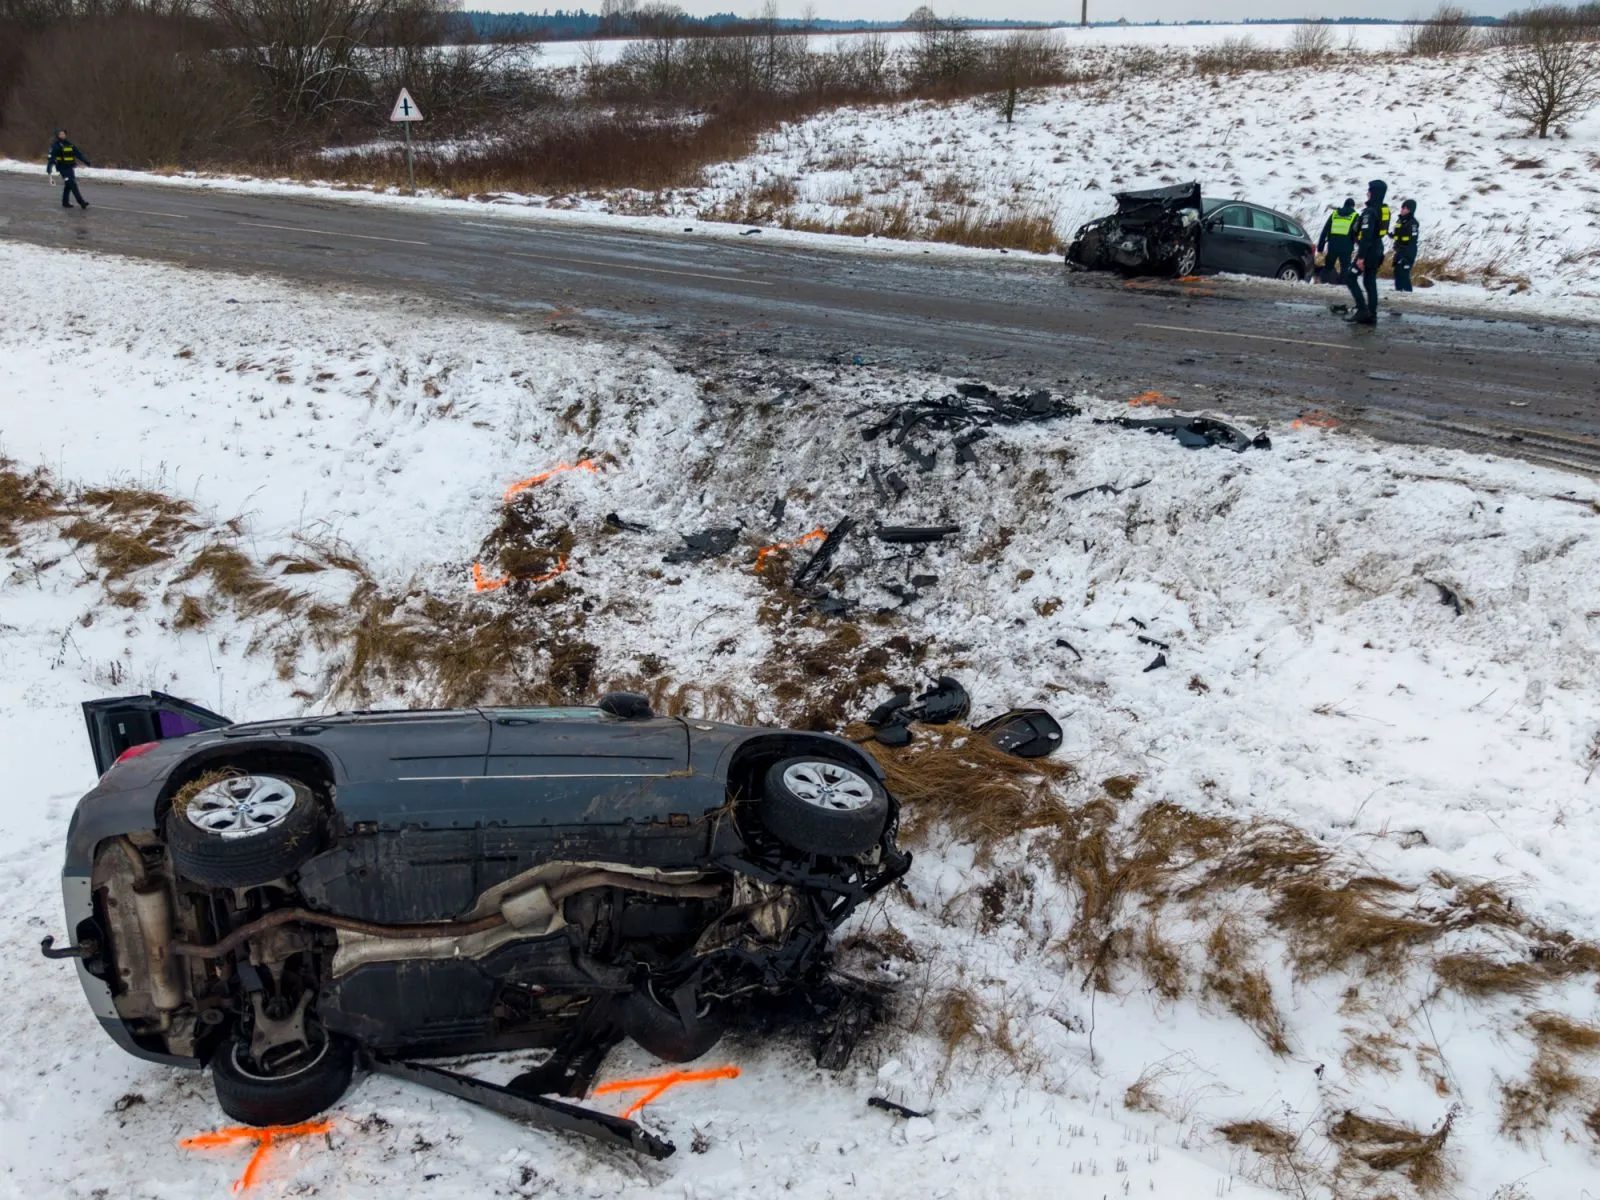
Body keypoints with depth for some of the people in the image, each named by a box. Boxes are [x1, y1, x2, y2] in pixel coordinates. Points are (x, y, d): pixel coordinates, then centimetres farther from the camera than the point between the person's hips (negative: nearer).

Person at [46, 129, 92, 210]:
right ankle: (82, 202, -16)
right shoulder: (55, 146, -9)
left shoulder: (69, 144, 9)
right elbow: (51, 158, -14)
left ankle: (65, 202, 23)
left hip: (70, 167, 6)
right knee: (73, 185, -12)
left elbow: (79, 154, 14)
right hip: (63, 168, -6)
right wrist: (48, 171, -20)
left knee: (68, 185, 12)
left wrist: (88, 163, 11)